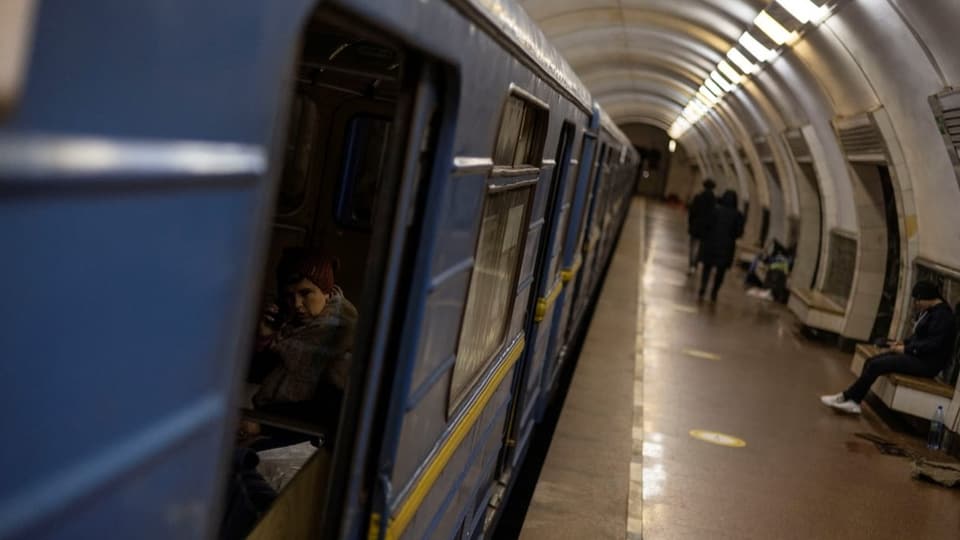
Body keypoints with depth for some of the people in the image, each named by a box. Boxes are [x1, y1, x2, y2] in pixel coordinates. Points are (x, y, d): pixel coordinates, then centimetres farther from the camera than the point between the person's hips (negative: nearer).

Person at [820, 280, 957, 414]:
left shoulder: (943, 315, -19)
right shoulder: (930, 311, 12)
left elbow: (933, 344, -27)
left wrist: (906, 349, -20)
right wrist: (904, 343, 4)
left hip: (926, 362, -11)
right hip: (916, 354, 11)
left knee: (876, 365, -18)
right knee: (871, 361, -1)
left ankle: (846, 397, -7)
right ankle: (853, 401, -8)